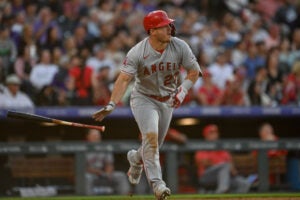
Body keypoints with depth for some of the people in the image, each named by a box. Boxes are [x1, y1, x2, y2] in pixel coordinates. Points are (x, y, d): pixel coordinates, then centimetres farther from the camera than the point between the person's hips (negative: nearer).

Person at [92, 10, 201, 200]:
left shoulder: (180, 47, -14)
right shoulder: (137, 53, -23)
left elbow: (194, 71, -3)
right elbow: (124, 79, -30)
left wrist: (182, 91, -19)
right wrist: (112, 105, -42)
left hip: (167, 101, 4)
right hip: (143, 98, -4)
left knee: (155, 144, 13)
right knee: (151, 136, -25)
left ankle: (136, 158, 48)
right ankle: (156, 182, -23)